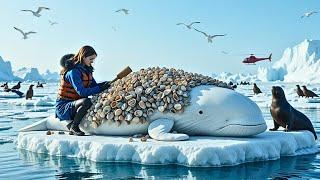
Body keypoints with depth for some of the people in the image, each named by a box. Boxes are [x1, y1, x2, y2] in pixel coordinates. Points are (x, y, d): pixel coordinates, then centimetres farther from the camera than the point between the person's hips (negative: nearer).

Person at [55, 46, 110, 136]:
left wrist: (104, 84, -9)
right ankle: (74, 127, -14)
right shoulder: (73, 72, -19)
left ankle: (72, 124, 2)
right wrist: (100, 88, -26)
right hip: (63, 107, -9)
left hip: (74, 104, 9)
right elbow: (82, 92, -27)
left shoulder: (86, 70, 9)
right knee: (86, 101, -34)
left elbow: (93, 85, 11)